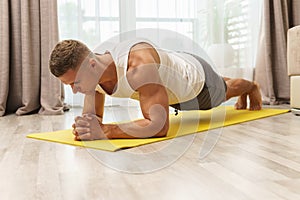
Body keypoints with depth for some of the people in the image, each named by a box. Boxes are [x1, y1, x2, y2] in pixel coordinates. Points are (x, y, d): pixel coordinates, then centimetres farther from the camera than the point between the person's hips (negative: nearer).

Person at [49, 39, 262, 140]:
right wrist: (85, 126, -40)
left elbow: (159, 125, -55)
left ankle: (250, 86, 67)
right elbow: (92, 117, -16)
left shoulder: (139, 64, -51)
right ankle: (243, 97, 74)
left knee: (225, 91, 29)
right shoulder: (92, 73, -27)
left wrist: (105, 131, -61)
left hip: (195, 74, -7)